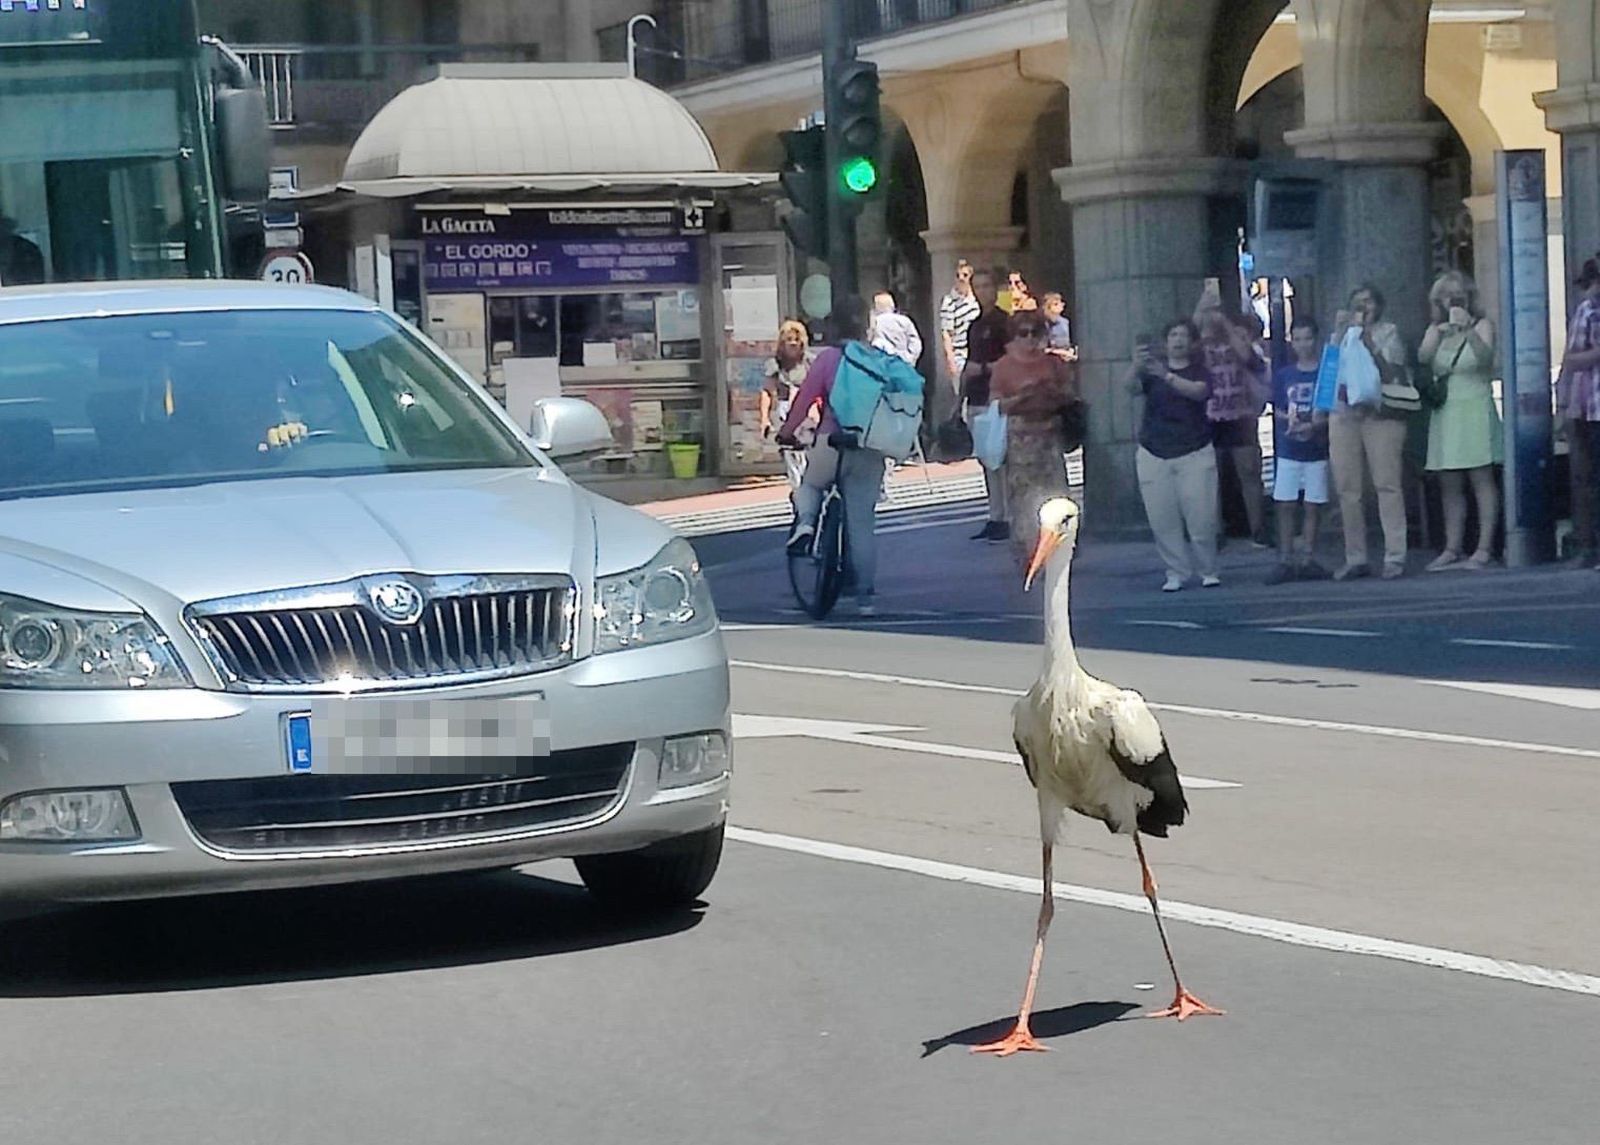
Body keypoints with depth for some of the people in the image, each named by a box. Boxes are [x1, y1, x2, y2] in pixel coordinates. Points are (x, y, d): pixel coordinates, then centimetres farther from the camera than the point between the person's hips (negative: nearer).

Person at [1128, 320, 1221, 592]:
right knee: (1162, 521, -2)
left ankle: (1208, 572, 9)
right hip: (1154, 454, 2)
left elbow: (1198, 391, -19)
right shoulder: (1152, 370, 9)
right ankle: (1176, 573, 7)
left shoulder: (1199, 372, 4)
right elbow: (1132, 387, -11)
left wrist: (1166, 376, -35)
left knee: (1201, 518, -6)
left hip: (1194, 453, -2)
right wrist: (1136, 367, -34)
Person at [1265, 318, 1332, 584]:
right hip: (1288, 451, 2)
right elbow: (1278, 412, 11)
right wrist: (1290, 421, -9)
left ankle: (1307, 559, 8)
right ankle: (1285, 560, 4)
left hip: (1317, 451, -2)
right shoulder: (1283, 376, 8)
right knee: (1284, 505, -1)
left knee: (1313, 507, 2)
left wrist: (1314, 425, -18)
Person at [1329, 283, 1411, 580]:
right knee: (1347, 489, 0)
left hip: (1380, 414, -4)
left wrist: (1369, 344, -9)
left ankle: (1395, 557, -12)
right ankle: (1355, 558, 4)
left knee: (1387, 485, -10)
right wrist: (1341, 333, 2)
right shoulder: (1341, 334, 20)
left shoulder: (1387, 333, 10)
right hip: (1344, 415, 4)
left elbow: (1392, 373, -2)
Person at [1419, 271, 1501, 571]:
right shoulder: (1435, 330, 16)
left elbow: (1485, 357, -15)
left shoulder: (1482, 325, 3)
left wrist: (1469, 330, -32)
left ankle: (1484, 549, -11)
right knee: (1449, 486, 4)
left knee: (1481, 480, -8)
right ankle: (1452, 550, 5)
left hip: (1474, 408, -5)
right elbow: (1422, 360, -1)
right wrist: (1437, 335, -20)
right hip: (1445, 412, 5)